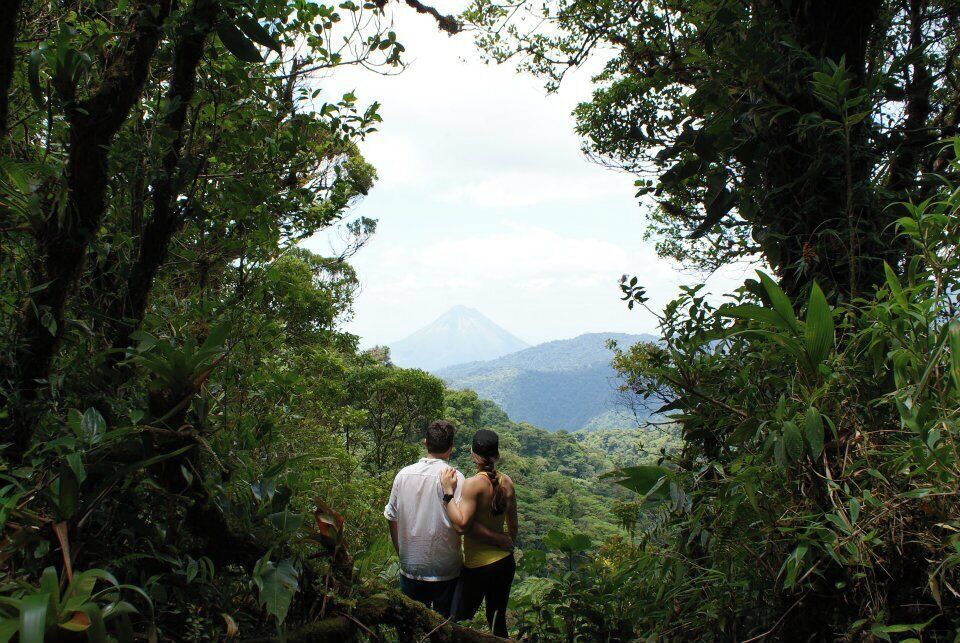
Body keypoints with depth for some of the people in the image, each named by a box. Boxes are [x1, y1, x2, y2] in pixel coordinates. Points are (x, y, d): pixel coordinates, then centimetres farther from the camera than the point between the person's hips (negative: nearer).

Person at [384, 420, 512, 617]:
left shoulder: (404, 474, -3)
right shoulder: (454, 477, -16)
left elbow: (392, 518, 5)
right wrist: (499, 540, -12)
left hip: (410, 568, 3)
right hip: (445, 571, -3)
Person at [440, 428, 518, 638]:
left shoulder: (473, 484, -19)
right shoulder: (507, 482, 0)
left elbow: (461, 525, -26)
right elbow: (513, 526, 10)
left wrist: (448, 493, -21)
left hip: (478, 567, -6)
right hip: (506, 563, 7)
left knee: (458, 623, 7)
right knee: (498, 621, 19)